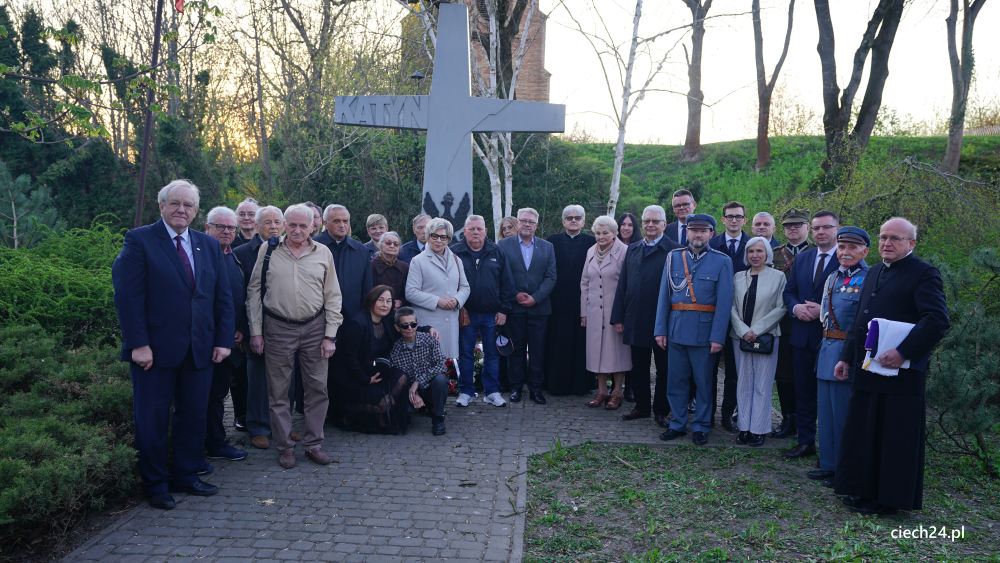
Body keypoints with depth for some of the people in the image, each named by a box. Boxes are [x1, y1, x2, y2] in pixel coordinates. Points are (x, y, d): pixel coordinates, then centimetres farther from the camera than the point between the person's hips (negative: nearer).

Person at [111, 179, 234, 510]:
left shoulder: (209, 245, 11)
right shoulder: (139, 240, -4)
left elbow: (223, 296, 10)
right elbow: (128, 295, -11)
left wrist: (224, 339, 2)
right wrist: (138, 344, -16)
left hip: (199, 349, 5)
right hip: (155, 348, -5)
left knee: (194, 416, 11)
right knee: (153, 419, 5)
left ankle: (186, 476, 26)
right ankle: (155, 485, 20)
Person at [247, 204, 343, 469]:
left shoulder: (323, 253, 2)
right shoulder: (268, 250, 0)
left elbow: (332, 296, 4)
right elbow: (254, 291, 4)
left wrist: (330, 335, -1)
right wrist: (255, 331, 0)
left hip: (314, 328, 1)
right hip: (278, 328, -1)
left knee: (317, 388, 6)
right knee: (278, 391, 6)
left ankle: (314, 444, 20)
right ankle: (284, 446, 19)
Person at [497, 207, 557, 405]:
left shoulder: (547, 247, 8)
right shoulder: (504, 245, 3)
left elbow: (551, 277, 2)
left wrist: (535, 298, -10)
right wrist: (515, 295, -11)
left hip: (538, 307, 1)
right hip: (514, 307, -1)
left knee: (537, 350, 4)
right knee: (516, 349, 6)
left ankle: (535, 387, 13)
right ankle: (516, 387, 15)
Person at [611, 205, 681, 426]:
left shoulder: (674, 250, -8)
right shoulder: (632, 249, 9)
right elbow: (622, 285, 9)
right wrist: (618, 317, 5)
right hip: (636, 321, 5)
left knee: (663, 369, 9)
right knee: (638, 368, 14)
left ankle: (661, 411, 21)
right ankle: (641, 407, 28)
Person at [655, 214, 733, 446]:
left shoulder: (722, 261, -3)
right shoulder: (673, 257, 5)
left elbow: (724, 302, -7)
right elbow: (664, 295, 5)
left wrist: (718, 337, -13)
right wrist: (660, 329, -1)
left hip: (704, 331, -2)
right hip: (676, 329, 3)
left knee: (704, 382, 7)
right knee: (676, 381, 10)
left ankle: (700, 427, 20)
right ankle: (677, 424, 23)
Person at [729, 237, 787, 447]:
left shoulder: (778, 276, 0)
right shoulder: (738, 277, 8)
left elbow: (781, 308, -5)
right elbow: (732, 307, 5)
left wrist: (757, 329, -11)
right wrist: (743, 331, -9)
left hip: (766, 337, -3)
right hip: (740, 336, 3)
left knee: (762, 385, 0)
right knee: (743, 384, 7)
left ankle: (758, 429, 6)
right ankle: (744, 427, 13)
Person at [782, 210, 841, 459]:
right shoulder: (801, 259, 12)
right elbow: (789, 292, 13)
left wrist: (824, 311, -20)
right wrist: (796, 307, -7)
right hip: (803, 335, 6)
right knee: (803, 391, 11)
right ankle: (806, 442, 22)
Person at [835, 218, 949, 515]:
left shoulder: (924, 274, -8)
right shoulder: (873, 273, 16)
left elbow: (937, 320, -19)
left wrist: (903, 353, -24)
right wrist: (848, 357, 15)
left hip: (900, 371, -7)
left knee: (896, 437, 2)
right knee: (864, 432, 12)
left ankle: (891, 498, 14)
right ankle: (865, 490, 25)